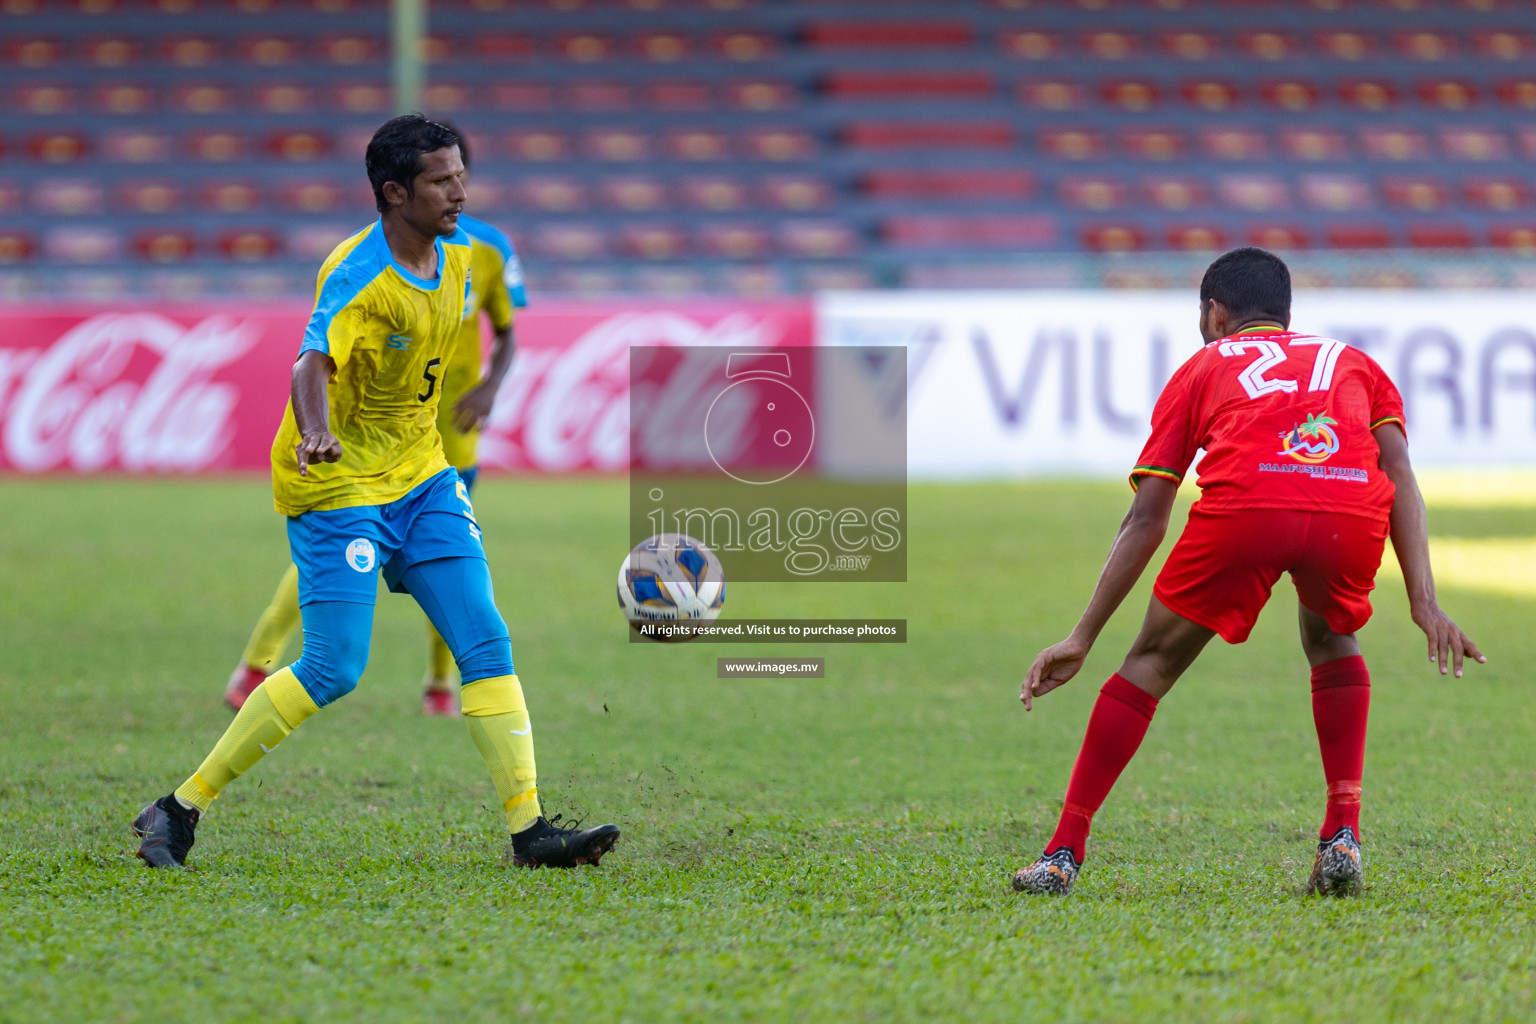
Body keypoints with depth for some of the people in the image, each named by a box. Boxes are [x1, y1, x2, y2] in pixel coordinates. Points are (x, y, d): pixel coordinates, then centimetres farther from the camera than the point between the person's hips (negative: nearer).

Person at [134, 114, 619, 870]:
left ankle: (529, 830, -3)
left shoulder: (456, 254, 3)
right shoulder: (357, 277, -22)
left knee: (486, 645, -3)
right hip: (338, 487, -7)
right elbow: (312, 365, -39)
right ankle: (180, 809, -1)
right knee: (333, 671, -12)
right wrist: (315, 433, -59)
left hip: (421, 480, 8)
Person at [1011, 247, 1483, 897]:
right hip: (1353, 515, 2)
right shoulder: (1352, 362, 37)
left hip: (1243, 507, -2)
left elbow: (1146, 519, 26)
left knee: (1152, 663, 19)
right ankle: (1342, 837, 18)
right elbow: (1399, 476, 19)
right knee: (1331, 642, 32)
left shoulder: (1204, 366, 33)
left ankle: (1064, 853, 15)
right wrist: (1423, 600, 11)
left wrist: (1082, 638, 28)